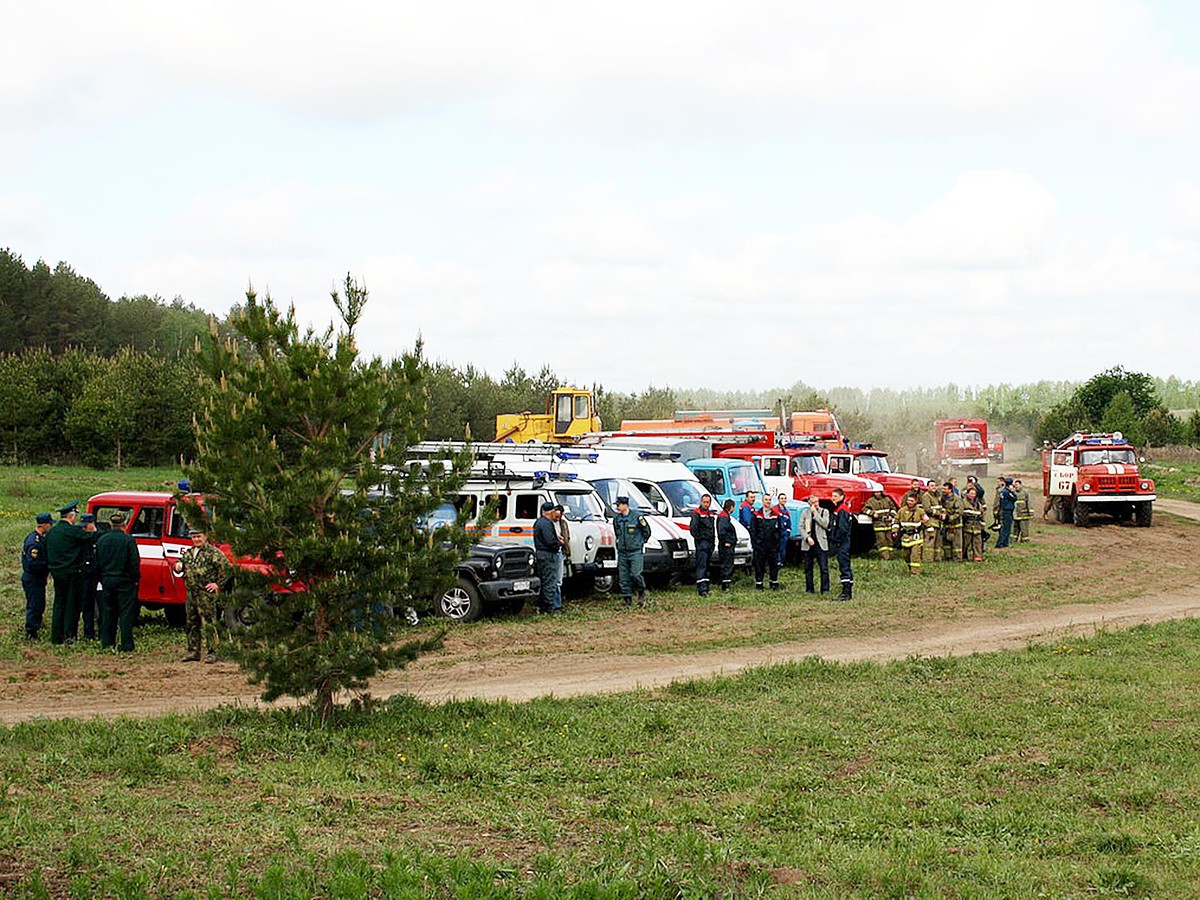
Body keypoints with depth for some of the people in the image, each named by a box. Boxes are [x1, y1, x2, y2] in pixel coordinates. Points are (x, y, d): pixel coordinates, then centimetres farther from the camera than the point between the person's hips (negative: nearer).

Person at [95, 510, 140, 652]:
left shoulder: (101, 540, 4)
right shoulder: (128, 540, -11)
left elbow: (97, 563, 10)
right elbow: (135, 562, -12)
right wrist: (136, 579, 0)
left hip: (107, 581, 4)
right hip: (124, 582, -4)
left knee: (107, 614, 12)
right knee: (126, 614, -2)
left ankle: (107, 644, 14)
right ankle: (126, 647, -5)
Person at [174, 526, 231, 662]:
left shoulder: (213, 552, -6)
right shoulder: (188, 553, 16)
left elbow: (225, 568, -10)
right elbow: (181, 562, 30)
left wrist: (218, 584, -10)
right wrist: (178, 566, 5)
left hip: (206, 594, -8)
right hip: (191, 593, 8)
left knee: (208, 624, -8)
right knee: (191, 624, 12)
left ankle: (212, 653, -6)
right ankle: (193, 652, 20)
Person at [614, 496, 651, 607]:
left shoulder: (637, 517, -6)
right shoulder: (616, 520, 10)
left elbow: (647, 532, 4)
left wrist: (640, 542, 2)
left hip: (636, 553, -5)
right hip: (622, 553, 5)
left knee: (635, 574, -16)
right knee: (623, 578, 1)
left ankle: (642, 593, 9)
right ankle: (627, 600, 7)